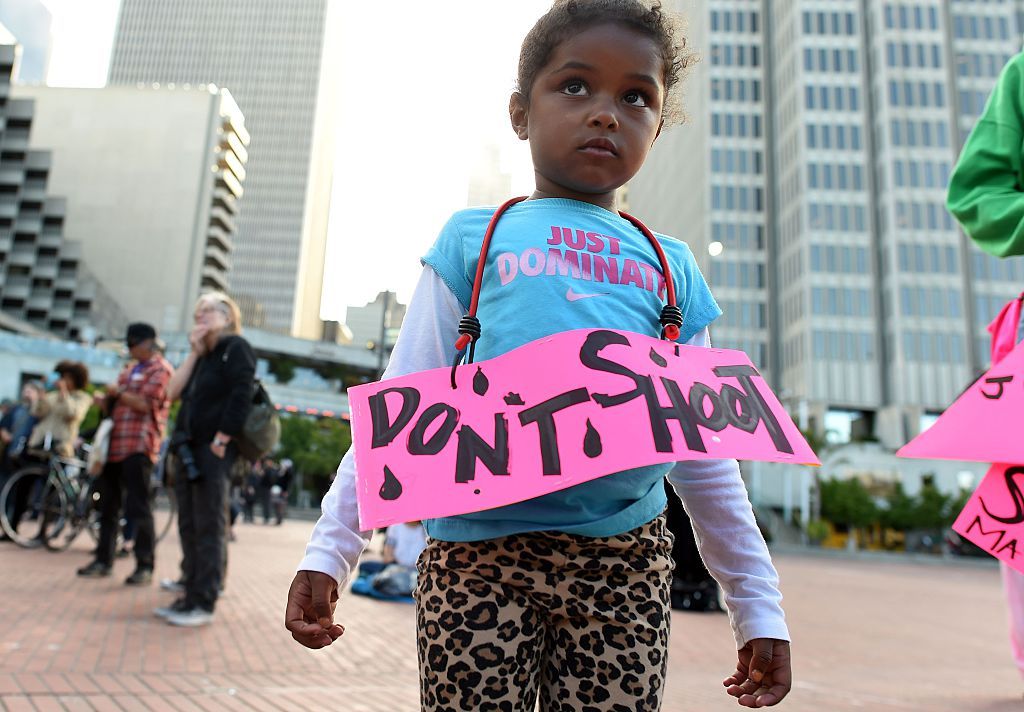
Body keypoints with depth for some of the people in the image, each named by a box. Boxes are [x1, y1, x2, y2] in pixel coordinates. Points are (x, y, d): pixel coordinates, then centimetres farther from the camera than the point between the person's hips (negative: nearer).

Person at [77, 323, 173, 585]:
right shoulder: (129, 368, 23)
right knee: (108, 504, 12)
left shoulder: (160, 369, -4)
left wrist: (119, 392, -5)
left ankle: (145, 565, -1)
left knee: (138, 507, -7)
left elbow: (146, 404, -15)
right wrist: (106, 401, 6)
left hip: (138, 445, -9)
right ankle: (103, 560, 22)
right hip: (115, 443, 9)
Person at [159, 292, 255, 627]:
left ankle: (203, 604, -1)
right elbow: (175, 392, 11)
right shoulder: (205, 355, 21)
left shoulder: (235, 347, -3)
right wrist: (194, 353, 5)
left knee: (209, 529, -5)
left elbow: (241, 396, -15)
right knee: (189, 527, 10)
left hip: (213, 450, -8)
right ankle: (191, 595, 18)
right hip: (188, 449, 8)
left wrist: (221, 440, -18)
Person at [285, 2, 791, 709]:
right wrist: (327, 554, -2)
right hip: (480, 551, -1)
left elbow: (704, 454, 13)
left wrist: (760, 610, 13)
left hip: (626, 561, 2)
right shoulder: (473, 238, 6)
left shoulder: (672, 267, 12)